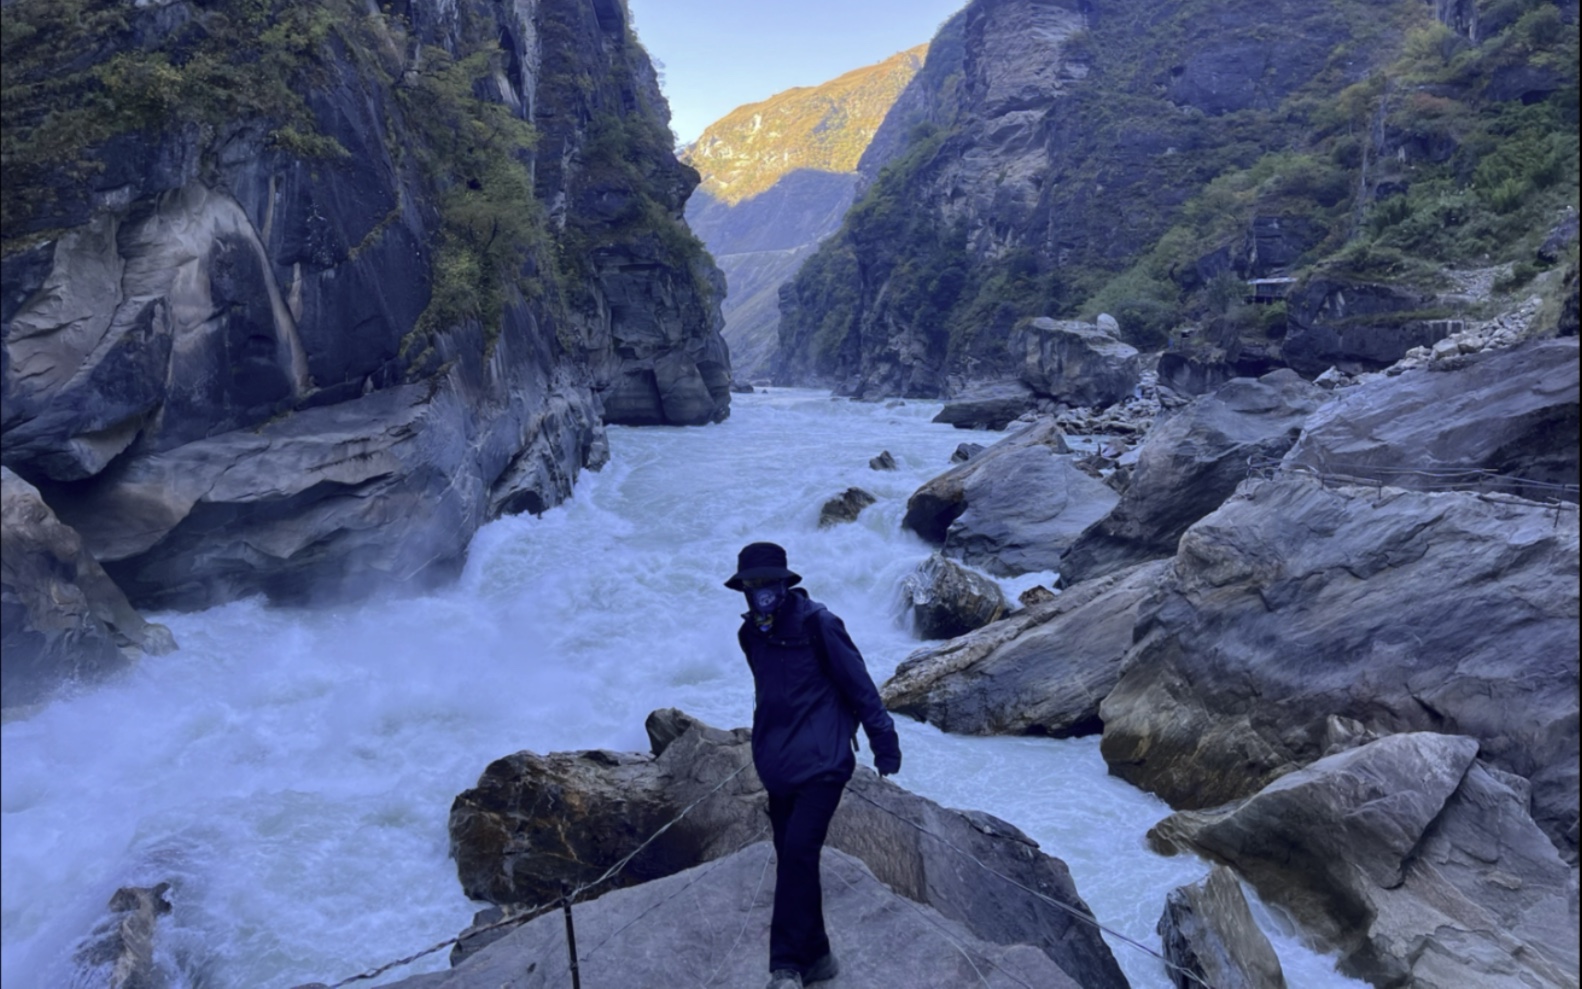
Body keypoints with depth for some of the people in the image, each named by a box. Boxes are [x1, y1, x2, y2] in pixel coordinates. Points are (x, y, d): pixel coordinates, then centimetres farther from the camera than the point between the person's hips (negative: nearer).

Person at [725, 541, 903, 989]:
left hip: (821, 763, -7)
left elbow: (859, 686, -9)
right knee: (791, 860, 12)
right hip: (778, 767, 7)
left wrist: (885, 746, -7)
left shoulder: (817, 624, -13)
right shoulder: (751, 633, 6)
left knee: (798, 854, -16)